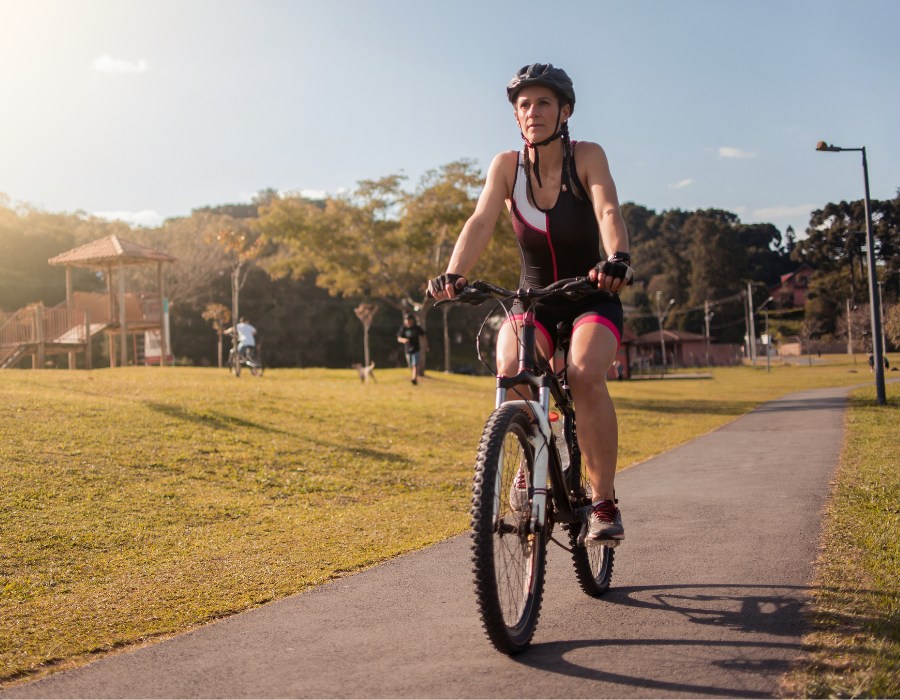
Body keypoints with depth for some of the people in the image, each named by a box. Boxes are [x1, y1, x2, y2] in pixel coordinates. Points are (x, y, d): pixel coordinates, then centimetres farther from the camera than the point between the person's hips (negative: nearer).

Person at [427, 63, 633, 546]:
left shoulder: (587, 157, -10)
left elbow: (608, 211, -27)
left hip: (591, 299, -2)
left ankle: (605, 502, -18)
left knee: (586, 375, -32)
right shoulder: (506, 166, -6)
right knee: (510, 370, -29)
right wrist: (453, 273, -39)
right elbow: (481, 222, -20)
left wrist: (617, 260, -48)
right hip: (533, 301, 2)